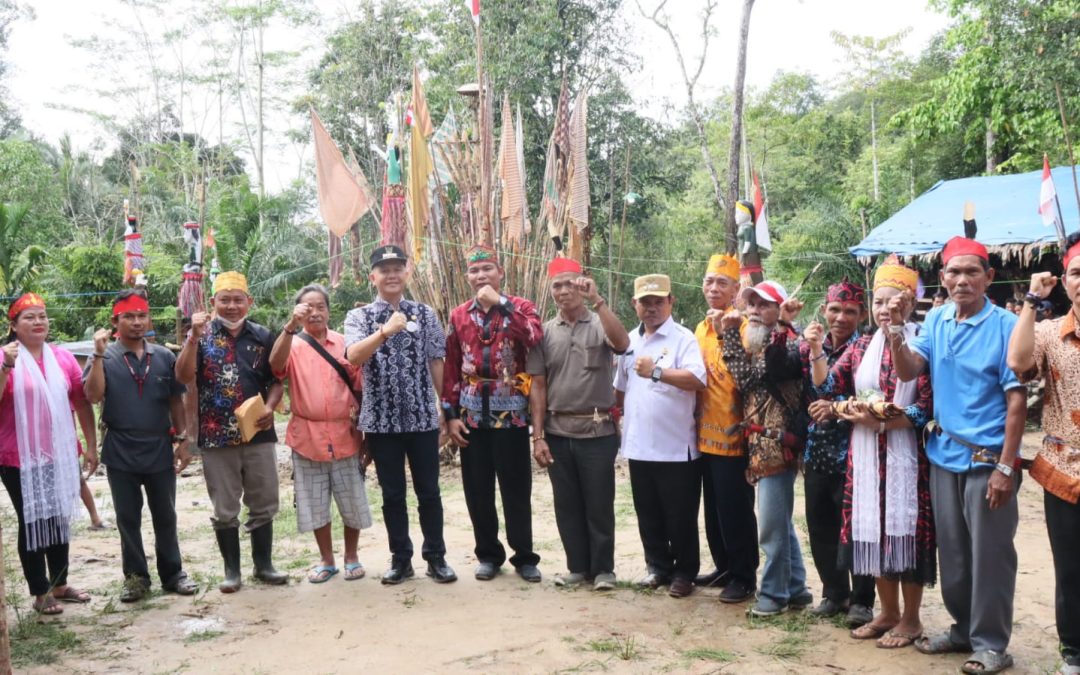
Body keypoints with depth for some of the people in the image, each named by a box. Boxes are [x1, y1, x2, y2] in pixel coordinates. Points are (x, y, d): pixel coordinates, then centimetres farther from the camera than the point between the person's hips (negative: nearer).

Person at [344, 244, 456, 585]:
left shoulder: (425, 314, 5)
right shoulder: (358, 316, 2)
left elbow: (437, 364, 6)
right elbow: (353, 356, -17)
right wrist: (385, 331, -31)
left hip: (423, 417, 1)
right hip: (380, 419, 0)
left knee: (428, 491, 7)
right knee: (392, 494, 8)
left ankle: (436, 557, 18)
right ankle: (400, 558, 20)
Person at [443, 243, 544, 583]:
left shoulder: (520, 307, 2)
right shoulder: (458, 315, 8)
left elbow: (534, 339, -21)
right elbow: (450, 368, 7)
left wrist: (500, 303, -20)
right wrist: (450, 414, 1)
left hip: (511, 414, -2)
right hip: (473, 415, 3)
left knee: (517, 489, 4)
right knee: (478, 490, 9)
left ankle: (524, 556, 17)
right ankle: (488, 554, 23)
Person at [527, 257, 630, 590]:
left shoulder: (600, 323, 0)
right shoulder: (545, 332, 6)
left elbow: (622, 344, -24)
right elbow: (538, 387, 6)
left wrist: (596, 300, -25)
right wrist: (538, 436, 1)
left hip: (598, 431, -3)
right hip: (557, 432, 3)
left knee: (599, 504, 4)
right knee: (567, 504, 10)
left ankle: (603, 568, 17)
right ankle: (577, 566, 23)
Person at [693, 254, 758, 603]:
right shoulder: (701, 328, 14)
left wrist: (725, 334, -29)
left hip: (733, 435, -8)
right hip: (706, 434, 8)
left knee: (735, 510, 0)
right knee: (713, 509, 16)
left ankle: (744, 576, 12)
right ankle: (724, 567, 30)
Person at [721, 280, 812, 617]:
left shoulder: (789, 341, -8)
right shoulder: (756, 344, 17)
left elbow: (775, 369, -28)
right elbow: (745, 379, 2)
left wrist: (783, 326, -32)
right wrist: (730, 334, 4)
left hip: (777, 444, -9)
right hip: (761, 444, 9)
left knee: (772, 524, -3)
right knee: (780, 522, 15)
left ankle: (774, 592, 9)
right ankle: (795, 588, 25)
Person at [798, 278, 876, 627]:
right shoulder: (809, 347, 8)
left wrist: (839, 409, -22)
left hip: (850, 454, -5)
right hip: (816, 453, 6)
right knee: (820, 527, 12)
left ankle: (861, 600, 16)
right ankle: (834, 593, 28)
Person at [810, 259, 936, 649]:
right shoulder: (861, 348, 10)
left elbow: (927, 408, -12)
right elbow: (827, 387, 5)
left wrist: (880, 421, -20)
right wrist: (816, 350, -8)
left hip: (906, 456, -5)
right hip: (866, 456, 5)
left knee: (905, 531, 1)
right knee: (874, 531, 10)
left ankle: (911, 619, 16)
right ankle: (888, 613, 25)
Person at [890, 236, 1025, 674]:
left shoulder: (1005, 326, -10)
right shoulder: (936, 320, 6)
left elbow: (1016, 400, -12)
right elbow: (907, 372, -2)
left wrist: (1005, 466, -15)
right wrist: (896, 329, -19)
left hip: (987, 459, -5)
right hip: (944, 455, 5)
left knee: (989, 555, 3)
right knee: (952, 552, 14)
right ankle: (963, 629, 29)